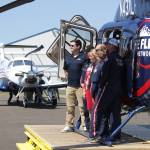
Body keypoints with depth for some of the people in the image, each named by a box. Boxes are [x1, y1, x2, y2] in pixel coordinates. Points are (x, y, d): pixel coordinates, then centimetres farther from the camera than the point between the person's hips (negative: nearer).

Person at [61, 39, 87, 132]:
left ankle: (84, 126, 2)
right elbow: (65, 70, 28)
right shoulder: (68, 58, 14)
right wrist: (70, 77, 15)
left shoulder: (83, 57, -6)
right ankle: (69, 125, 17)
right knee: (70, 107, 10)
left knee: (82, 107, -4)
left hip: (80, 86, -6)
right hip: (70, 85, 6)